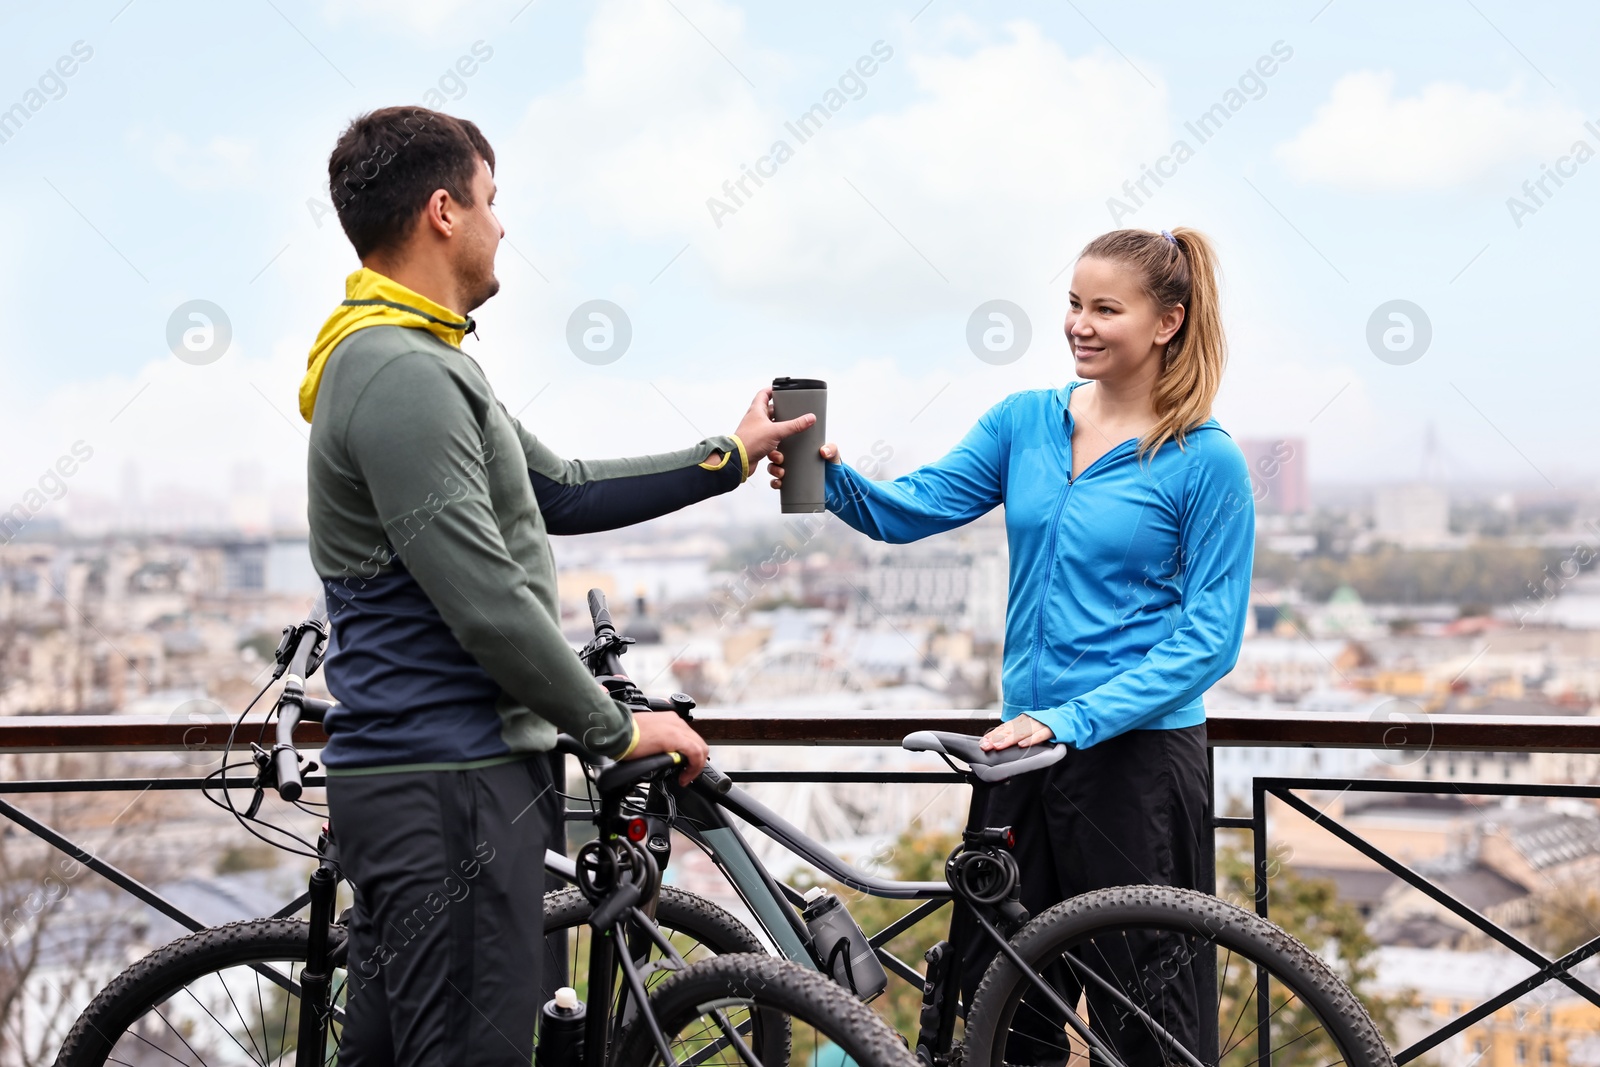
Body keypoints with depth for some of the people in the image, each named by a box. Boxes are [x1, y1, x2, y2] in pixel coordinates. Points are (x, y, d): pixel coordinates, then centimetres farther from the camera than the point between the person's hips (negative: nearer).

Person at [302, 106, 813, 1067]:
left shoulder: (416, 362, 18)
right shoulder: (401, 374, -17)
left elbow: (561, 493, 24)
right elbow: (486, 605, -21)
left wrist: (729, 456, 24)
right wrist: (618, 729, -10)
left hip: (429, 776, 11)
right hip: (447, 782, -11)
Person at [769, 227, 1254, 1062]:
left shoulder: (1206, 461, -9)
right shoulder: (1025, 422, 6)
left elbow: (1209, 637, -12)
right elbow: (910, 510, 0)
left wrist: (1073, 719, -20)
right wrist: (830, 476, -21)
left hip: (1137, 753, -5)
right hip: (1026, 745, 5)